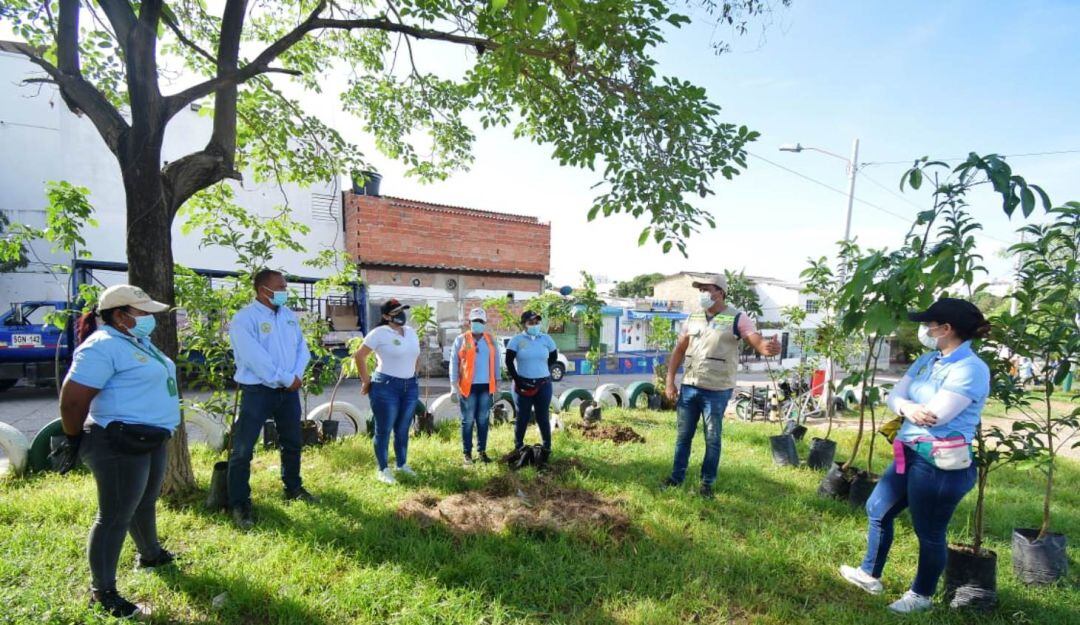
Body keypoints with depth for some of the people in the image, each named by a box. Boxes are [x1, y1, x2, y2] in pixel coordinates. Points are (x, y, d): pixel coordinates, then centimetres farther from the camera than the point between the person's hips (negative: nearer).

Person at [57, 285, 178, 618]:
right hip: (120, 445, -10)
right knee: (116, 516, 0)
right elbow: (72, 400, -19)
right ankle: (103, 592, 12)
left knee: (145, 502, 25)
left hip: (152, 439, 10)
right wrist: (75, 441, -5)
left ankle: (150, 554, 44)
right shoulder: (103, 345, -18)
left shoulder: (138, 341, 13)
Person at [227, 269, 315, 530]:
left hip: (289, 390, 7)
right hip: (257, 390, -6)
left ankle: (293, 488, 35)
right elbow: (255, 358, -21)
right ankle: (239, 504, 11)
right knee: (243, 449, -1)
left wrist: (297, 375, -11)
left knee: (292, 443, 18)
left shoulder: (289, 315, 9)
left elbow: (302, 347, 6)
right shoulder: (244, 318, -13)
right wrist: (286, 379, -18)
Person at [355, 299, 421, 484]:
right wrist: (366, 381, -7)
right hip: (386, 386, -6)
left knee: (403, 430, 15)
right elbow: (360, 356, -9)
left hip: (410, 386, 6)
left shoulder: (411, 332, 10)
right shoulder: (380, 333, -10)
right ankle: (382, 470, 14)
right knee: (384, 430, 3)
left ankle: (402, 464, 29)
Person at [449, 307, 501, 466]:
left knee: (483, 420, 8)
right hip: (468, 387, -3)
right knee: (468, 421, 2)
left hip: (486, 386, 3)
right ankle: (467, 453, 11)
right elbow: (454, 362, -1)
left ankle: (482, 451, 17)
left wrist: (497, 384, 9)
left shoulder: (490, 340, 11)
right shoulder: (461, 340, 1)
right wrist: (454, 385, -7)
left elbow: (496, 362, 13)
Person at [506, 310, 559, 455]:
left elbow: (554, 357, 15)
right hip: (523, 384, -1)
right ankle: (518, 447, 20)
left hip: (543, 384, 1)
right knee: (523, 417, 6)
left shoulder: (546, 339, 4)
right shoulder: (517, 340, -2)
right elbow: (509, 361, -3)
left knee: (543, 417, 7)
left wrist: (540, 369, 10)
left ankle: (547, 448, 17)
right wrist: (517, 380, -6)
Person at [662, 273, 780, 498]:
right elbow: (679, 350, 10)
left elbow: (758, 342, -18)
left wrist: (769, 348, -43)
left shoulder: (737, 318, -7)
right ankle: (677, 476, 28)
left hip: (717, 390, -4)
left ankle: (707, 483, 22)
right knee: (683, 435, 13)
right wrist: (670, 380, 4)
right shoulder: (693, 317, 7)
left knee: (712, 439, 8)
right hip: (689, 386, 5)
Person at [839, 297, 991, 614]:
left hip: (943, 465, -9)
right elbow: (894, 396, 4)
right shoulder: (926, 361, 8)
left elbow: (936, 415, -26)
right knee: (878, 509, 19)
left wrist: (905, 405, -6)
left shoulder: (971, 369, -19)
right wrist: (908, 408, -20)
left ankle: (921, 595, 33)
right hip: (910, 455, 9)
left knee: (929, 533, 10)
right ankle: (869, 575, 37)